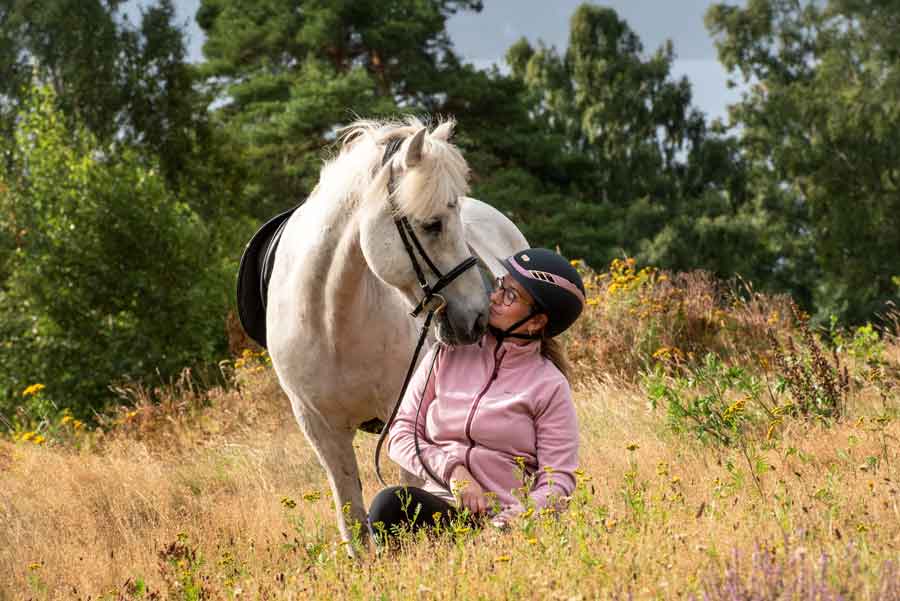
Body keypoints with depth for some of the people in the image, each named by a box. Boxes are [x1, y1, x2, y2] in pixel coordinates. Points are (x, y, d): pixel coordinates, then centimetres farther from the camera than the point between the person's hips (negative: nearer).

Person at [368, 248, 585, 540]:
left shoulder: (549, 386, 3)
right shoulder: (448, 355, 12)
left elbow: (558, 482, -1)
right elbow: (401, 432, 10)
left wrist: (514, 519, -20)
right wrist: (453, 469, -8)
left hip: (500, 518, -3)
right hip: (437, 503, 3)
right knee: (389, 503, -32)